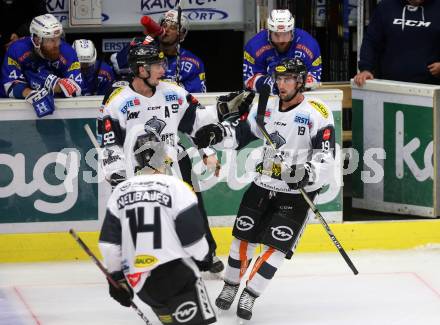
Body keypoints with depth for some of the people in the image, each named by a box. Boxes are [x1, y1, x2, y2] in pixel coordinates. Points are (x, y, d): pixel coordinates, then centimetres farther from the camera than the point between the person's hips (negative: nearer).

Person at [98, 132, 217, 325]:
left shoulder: (120, 191, 6)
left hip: (137, 280, 6)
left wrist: (117, 278, 16)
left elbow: (110, 242, 7)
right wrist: (204, 257, 13)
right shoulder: (175, 187, -8)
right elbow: (192, 235, -7)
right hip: (175, 273, -6)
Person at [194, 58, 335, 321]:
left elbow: (326, 158, -19)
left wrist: (308, 174, -38)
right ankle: (231, 286, 27)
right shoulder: (267, 107, 4)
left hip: (297, 193, -5)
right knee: (244, 235, 9)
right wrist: (217, 133, -9)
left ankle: (249, 295, -4)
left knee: (276, 245, -11)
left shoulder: (317, 113, -14)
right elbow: (240, 133, 11)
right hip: (263, 185, 6)